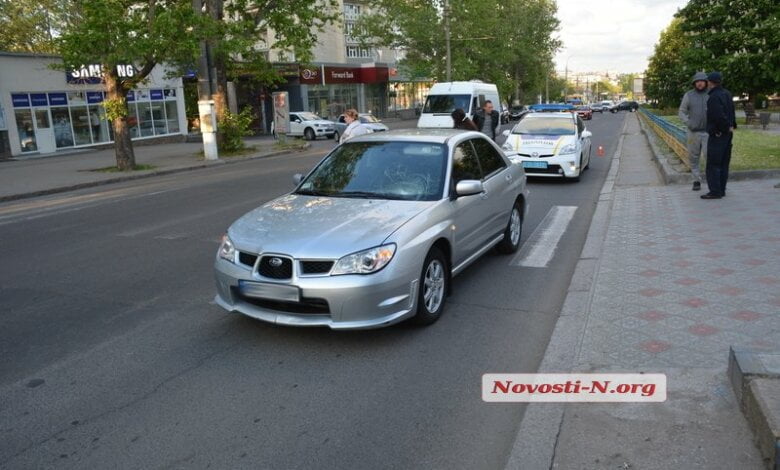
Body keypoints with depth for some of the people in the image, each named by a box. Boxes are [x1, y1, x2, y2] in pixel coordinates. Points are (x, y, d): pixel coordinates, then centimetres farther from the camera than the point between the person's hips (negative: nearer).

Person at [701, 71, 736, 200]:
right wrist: (732, 126, 10)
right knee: (723, 163, 12)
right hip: (727, 134, 9)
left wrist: (727, 127, -11)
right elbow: (731, 112, 14)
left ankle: (715, 191, -5)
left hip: (717, 134, -9)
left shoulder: (714, 97, -18)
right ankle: (721, 190, 18)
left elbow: (719, 116, -24)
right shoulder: (727, 94, 11)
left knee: (713, 164, -5)